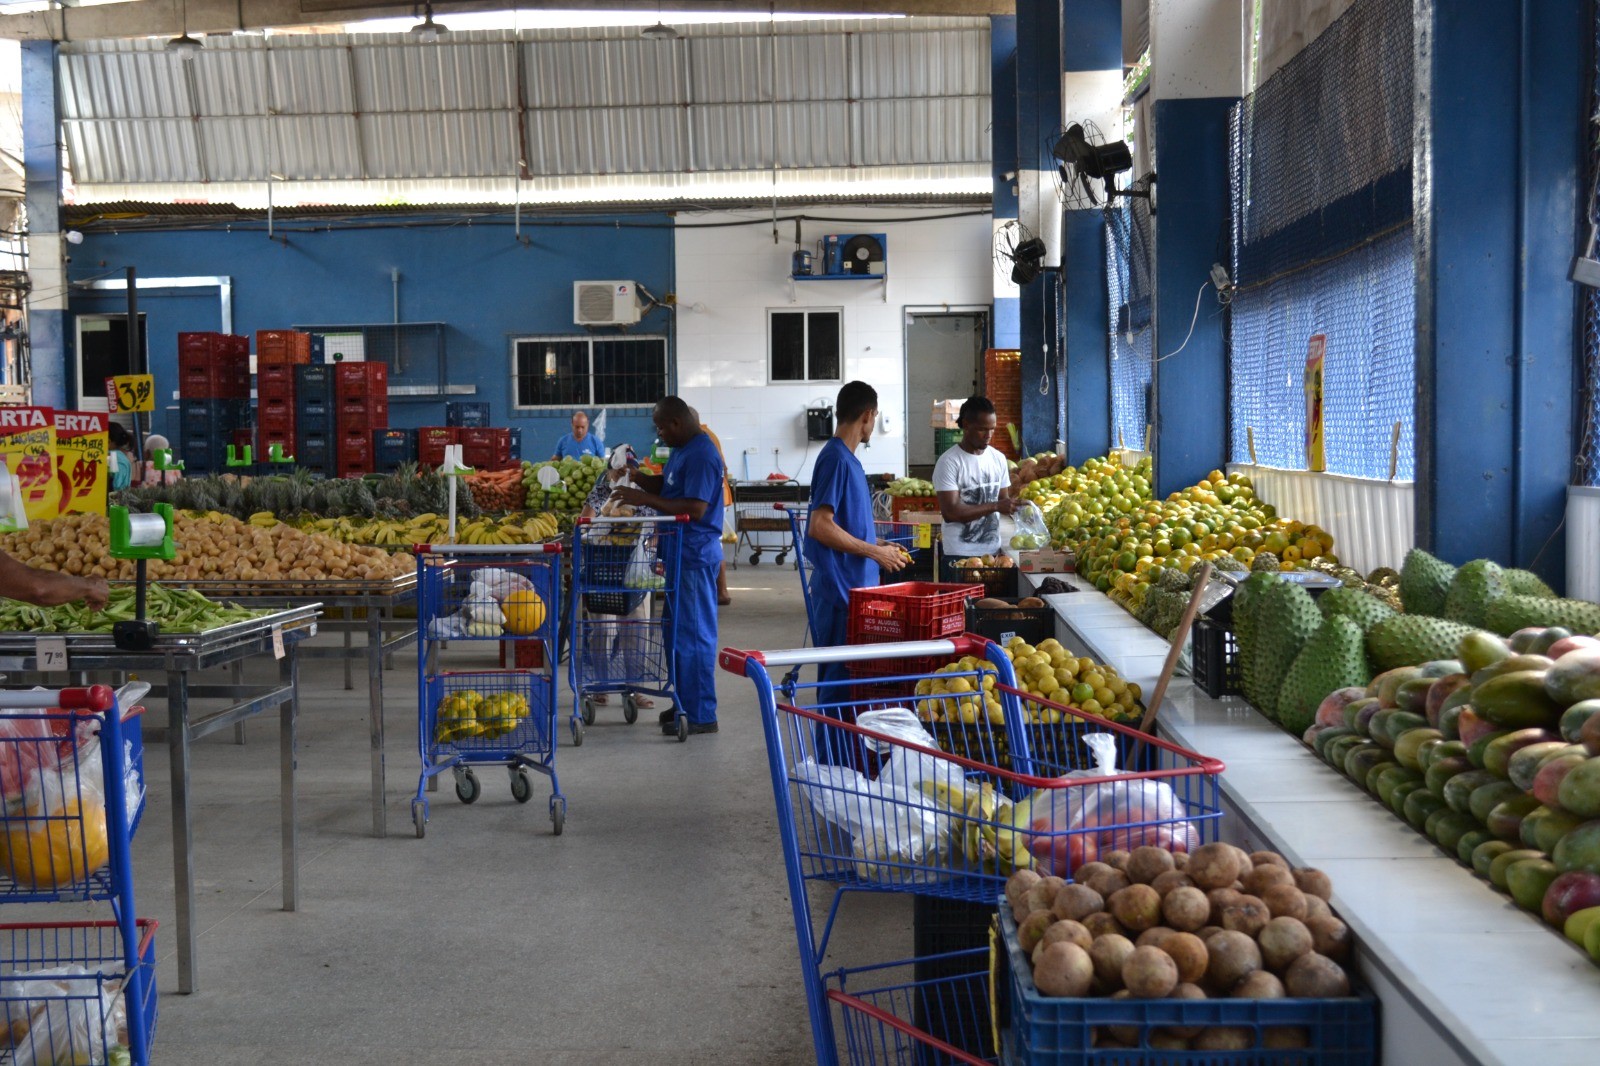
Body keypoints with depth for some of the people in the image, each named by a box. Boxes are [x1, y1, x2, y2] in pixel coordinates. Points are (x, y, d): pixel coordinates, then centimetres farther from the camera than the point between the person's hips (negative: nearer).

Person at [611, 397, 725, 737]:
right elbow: (665, 485, 21)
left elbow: (695, 508, -26)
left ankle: (701, 716, 0)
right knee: (679, 631, 17)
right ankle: (686, 704, 27)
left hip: (695, 555, -11)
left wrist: (646, 499, -23)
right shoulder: (682, 450, 14)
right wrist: (635, 476, 5)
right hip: (682, 552, 11)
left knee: (694, 635, -6)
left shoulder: (701, 455, -19)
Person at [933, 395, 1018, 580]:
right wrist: (996, 506, -19)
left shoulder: (998, 458, 10)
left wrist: (1013, 505, -7)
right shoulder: (949, 462, -9)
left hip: (993, 552, 5)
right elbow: (950, 511, -16)